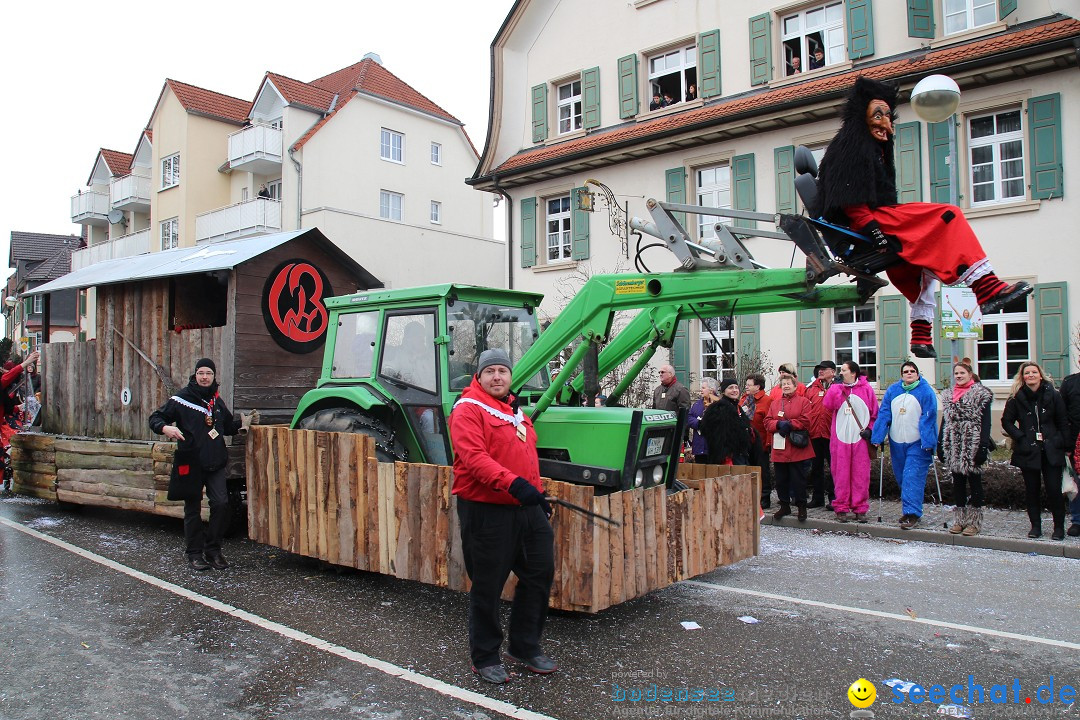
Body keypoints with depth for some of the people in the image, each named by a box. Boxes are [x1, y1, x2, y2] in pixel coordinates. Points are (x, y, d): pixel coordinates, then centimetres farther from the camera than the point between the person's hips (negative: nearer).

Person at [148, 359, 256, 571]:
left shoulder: (218, 401, 14)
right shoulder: (181, 399, -2)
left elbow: (227, 427, 26)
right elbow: (155, 418, -1)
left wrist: (244, 422, 10)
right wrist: (165, 428, -22)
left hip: (216, 465, 4)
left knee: (221, 504, -4)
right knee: (193, 509, 5)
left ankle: (213, 550, 10)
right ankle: (194, 553, 16)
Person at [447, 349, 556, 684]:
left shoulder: (515, 409, 18)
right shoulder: (468, 409, -10)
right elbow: (474, 457, -24)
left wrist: (538, 493, 25)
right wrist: (512, 483, -34)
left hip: (526, 508, 8)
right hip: (487, 510, -8)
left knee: (540, 574, 13)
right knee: (488, 586, 4)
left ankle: (526, 646, 31)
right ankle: (485, 658, 22)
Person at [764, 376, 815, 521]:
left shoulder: (803, 401, 3)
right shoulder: (774, 404, 15)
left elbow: (806, 421, -9)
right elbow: (767, 422, 6)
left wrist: (789, 424, -15)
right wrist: (779, 424, -12)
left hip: (797, 449, -4)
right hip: (779, 449, 4)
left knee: (798, 479, -1)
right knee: (781, 479, 9)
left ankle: (801, 507, 12)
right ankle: (785, 506, 21)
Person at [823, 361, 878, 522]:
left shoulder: (866, 388, 5)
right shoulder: (836, 388, 8)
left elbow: (875, 412, 8)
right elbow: (828, 404, -9)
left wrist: (869, 429, -3)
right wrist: (837, 386, -9)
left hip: (860, 437, -1)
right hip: (840, 438, 1)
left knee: (861, 474, 1)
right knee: (841, 474, 1)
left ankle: (860, 508, 10)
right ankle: (842, 508, 8)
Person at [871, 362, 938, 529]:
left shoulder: (926, 392, -5)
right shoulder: (892, 390, 7)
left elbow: (928, 419, -10)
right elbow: (883, 414, 5)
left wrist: (928, 442, -17)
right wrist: (877, 437, -2)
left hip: (917, 443, -5)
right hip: (896, 443, 5)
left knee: (913, 478, -11)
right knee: (901, 477, 12)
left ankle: (912, 513, -9)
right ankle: (909, 510, 25)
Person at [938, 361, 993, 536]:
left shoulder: (981, 394, -3)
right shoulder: (948, 395, 14)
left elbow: (985, 422, -9)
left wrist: (983, 446, -17)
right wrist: (941, 445, 10)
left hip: (973, 446, -5)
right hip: (954, 446, 5)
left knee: (974, 481, 2)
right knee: (958, 482, 9)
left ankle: (974, 521, 7)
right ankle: (959, 519, 15)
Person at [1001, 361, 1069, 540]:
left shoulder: (1053, 395, 2)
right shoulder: (1016, 398, 1)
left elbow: (1063, 422, 6)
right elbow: (1006, 421, 6)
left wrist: (1061, 443, -2)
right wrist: (1021, 438, -5)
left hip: (1051, 451, -1)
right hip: (1028, 451, 1)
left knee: (1054, 489, -3)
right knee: (1031, 490, 7)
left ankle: (1059, 527, 10)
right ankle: (1035, 526, 17)